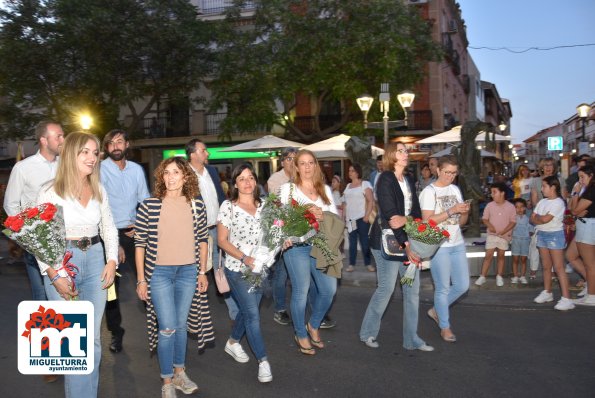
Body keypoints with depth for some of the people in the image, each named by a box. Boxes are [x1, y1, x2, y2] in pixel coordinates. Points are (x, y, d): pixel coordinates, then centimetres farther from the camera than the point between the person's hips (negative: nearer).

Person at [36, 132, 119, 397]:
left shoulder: (99, 190, 7)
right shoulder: (51, 191, -7)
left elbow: (109, 229, 13)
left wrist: (111, 261, -1)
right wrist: (54, 275, -14)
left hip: (95, 261, 4)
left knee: (93, 340, 9)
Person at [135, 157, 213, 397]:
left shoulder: (197, 206, 0)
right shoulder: (149, 206, -9)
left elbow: (203, 240, 9)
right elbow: (140, 243, -5)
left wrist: (202, 272, 8)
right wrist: (141, 280, -5)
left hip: (188, 272, 3)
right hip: (159, 272, -3)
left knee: (181, 325, 13)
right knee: (167, 328, -3)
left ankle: (179, 373, 32)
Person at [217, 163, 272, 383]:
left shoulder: (263, 205, 4)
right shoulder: (228, 206, -8)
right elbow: (222, 240, -8)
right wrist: (243, 257, -20)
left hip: (260, 267, 5)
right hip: (237, 268, -5)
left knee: (248, 309, 18)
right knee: (253, 314, -6)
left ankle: (233, 342, 42)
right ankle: (263, 361, 3)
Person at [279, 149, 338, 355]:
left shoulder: (325, 189, 14)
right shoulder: (288, 188, 3)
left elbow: (336, 215, 10)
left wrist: (322, 214, -11)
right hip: (297, 245, -4)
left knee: (329, 288, 0)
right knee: (301, 291, -1)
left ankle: (313, 325, 26)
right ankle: (301, 335, 20)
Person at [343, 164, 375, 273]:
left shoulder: (365, 184, -2)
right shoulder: (348, 186, 17)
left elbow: (371, 201, -8)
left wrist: (367, 216, -16)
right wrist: (345, 217, 11)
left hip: (361, 218, -5)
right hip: (350, 218, 5)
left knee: (364, 241, -1)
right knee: (352, 241, 6)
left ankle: (368, 263, 7)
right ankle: (351, 264, 8)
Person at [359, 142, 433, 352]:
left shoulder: (408, 181, 15)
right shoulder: (386, 179, -9)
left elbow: (416, 212, 9)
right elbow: (389, 215, -17)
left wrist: (405, 220, -15)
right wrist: (405, 245, -21)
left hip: (407, 240, 7)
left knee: (413, 289, 7)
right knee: (386, 288, -2)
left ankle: (412, 339, 17)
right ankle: (367, 333, 17)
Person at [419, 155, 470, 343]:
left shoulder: (455, 189, 12)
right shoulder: (429, 192, -8)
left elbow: (461, 221, 13)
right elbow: (427, 220, -17)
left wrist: (465, 212, -8)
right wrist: (451, 210, -21)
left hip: (458, 244, 7)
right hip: (438, 246, -6)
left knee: (462, 285, 9)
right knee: (443, 288, 1)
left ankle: (437, 310, 30)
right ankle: (444, 327, 17)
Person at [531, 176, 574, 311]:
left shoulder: (558, 202, -13)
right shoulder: (542, 202, 11)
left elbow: (545, 219, -21)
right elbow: (532, 219, 8)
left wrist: (537, 216, -2)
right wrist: (541, 219, -11)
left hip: (555, 235, -7)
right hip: (542, 234, 7)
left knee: (558, 267, -11)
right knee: (546, 266, 15)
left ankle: (566, 299, -12)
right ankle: (547, 292, 27)